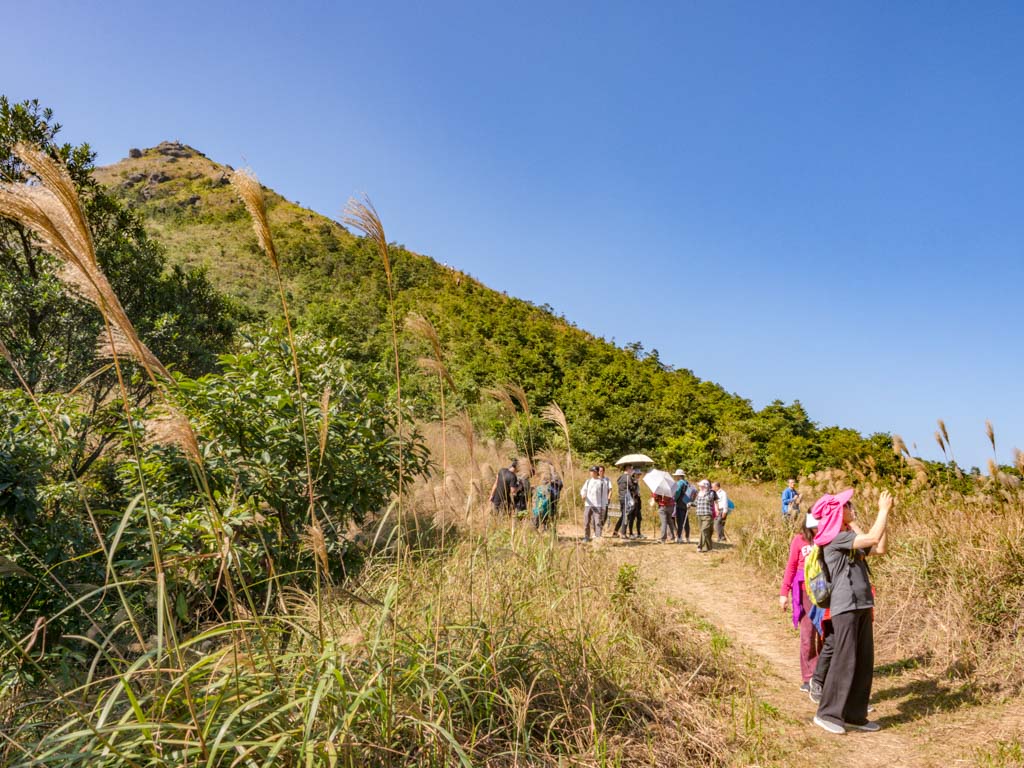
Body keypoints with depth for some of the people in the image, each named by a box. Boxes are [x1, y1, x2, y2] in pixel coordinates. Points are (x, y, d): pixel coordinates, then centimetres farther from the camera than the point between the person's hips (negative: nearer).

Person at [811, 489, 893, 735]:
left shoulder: (849, 538, 17)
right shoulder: (835, 537, -12)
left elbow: (880, 548, 15)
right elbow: (873, 538, -20)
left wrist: (885, 514, 11)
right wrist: (884, 509, -8)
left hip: (861, 606, 9)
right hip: (845, 607, -9)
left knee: (864, 662, 10)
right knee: (845, 661, -6)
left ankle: (854, 715, 17)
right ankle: (827, 713, 3)